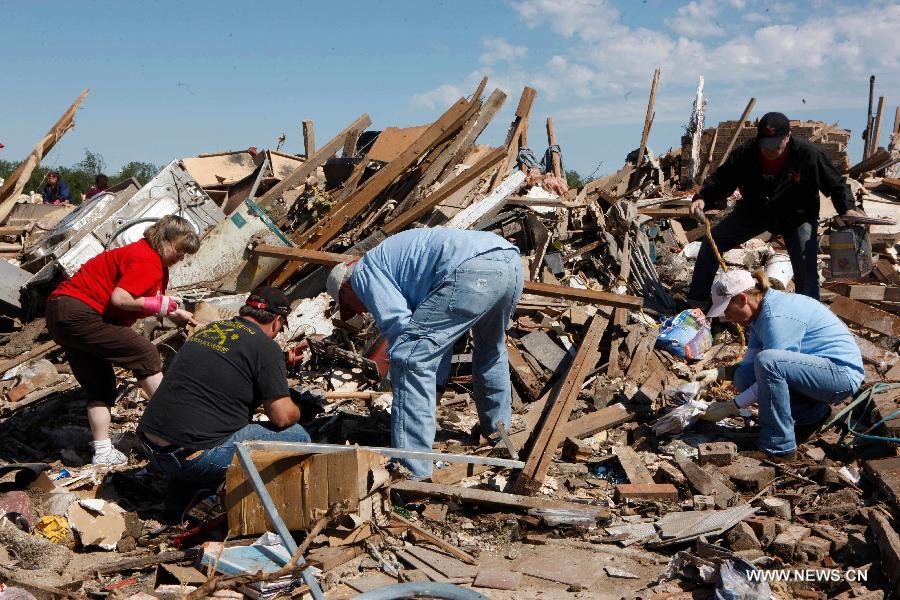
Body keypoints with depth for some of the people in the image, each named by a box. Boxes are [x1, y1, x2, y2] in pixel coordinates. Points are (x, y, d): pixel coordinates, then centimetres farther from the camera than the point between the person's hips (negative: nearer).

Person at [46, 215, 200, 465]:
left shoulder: (159, 266, 17)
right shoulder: (146, 260, -16)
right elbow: (119, 298, -26)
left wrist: (174, 313, 0)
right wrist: (161, 305, -16)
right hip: (77, 313, -11)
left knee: (100, 387, 10)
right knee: (145, 352, -12)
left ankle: (103, 452, 8)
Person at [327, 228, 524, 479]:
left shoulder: (364, 271, 13)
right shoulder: (399, 257, 40)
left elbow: (397, 322, -3)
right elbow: (438, 332, 41)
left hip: (474, 271, -10)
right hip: (512, 263, 10)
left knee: (410, 359, -3)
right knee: (491, 349, 36)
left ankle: (413, 471, -3)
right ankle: (498, 431, 54)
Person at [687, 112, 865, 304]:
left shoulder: (809, 154, -26)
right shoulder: (745, 153, -21)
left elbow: (836, 185, -14)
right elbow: (720, 180, -11)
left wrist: (847, 207, -30)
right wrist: (702, 198, -29)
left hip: (796, 216, -2)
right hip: (754, 210, 2)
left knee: (806, 272, -12)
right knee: (711, 243, -2)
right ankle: (696, 302, 12)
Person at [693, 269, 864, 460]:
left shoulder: (778, 317, -23)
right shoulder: (761, 312, 6)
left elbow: (768, 367, -23)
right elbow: (749, 364, 7)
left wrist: (730, 408, -19)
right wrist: (718, 373, -10)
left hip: (843, 374, -10)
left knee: (766, 361, -32)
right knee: (743, 377, -3)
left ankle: (778, 446, -19)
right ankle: (811, 414, 9)